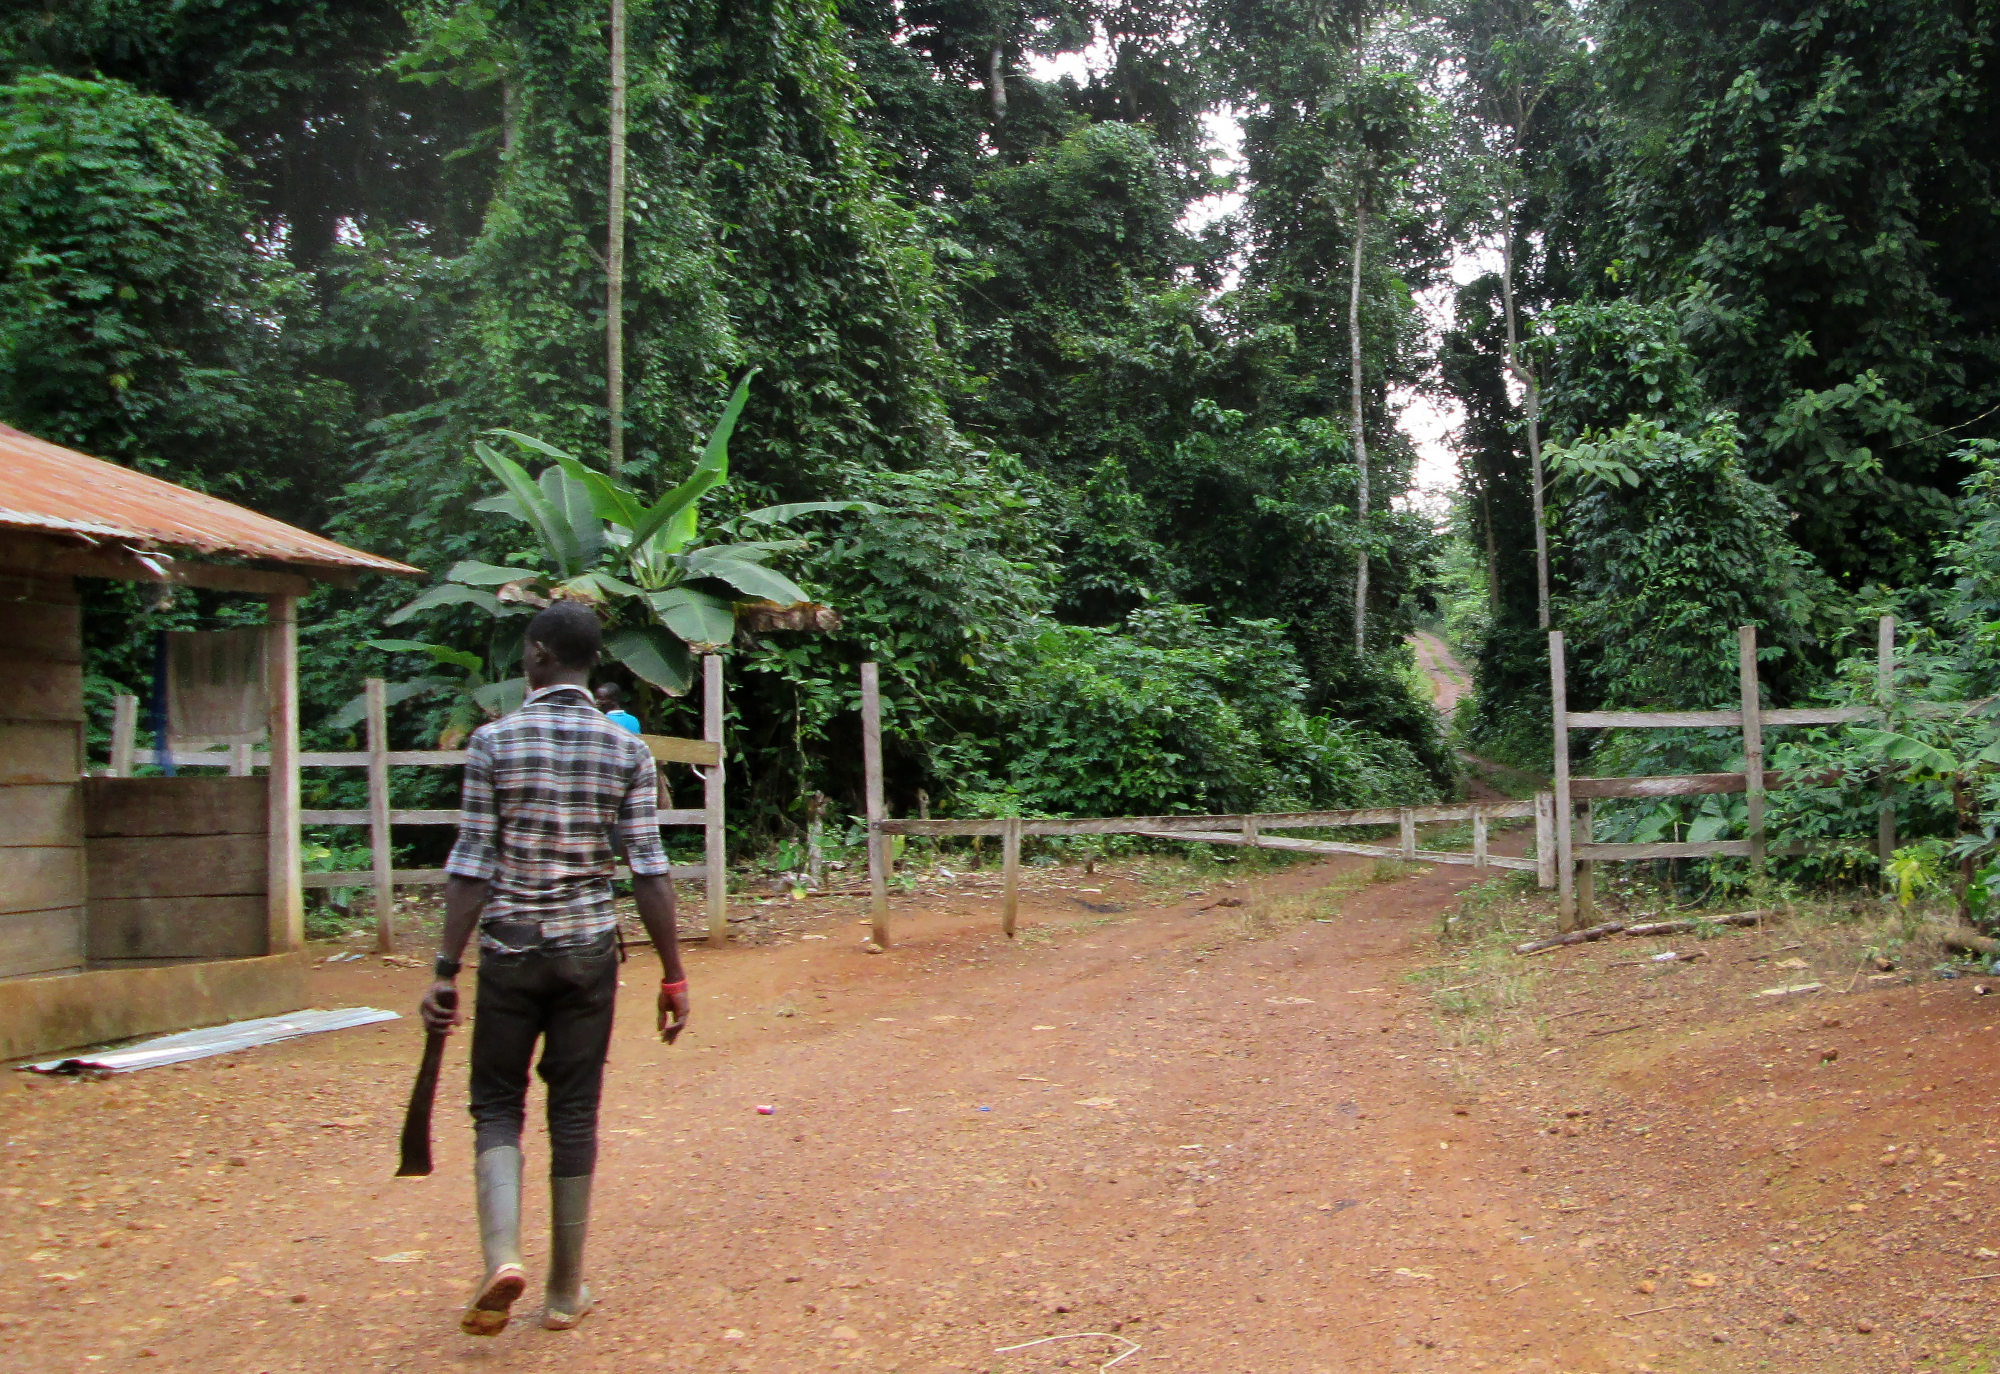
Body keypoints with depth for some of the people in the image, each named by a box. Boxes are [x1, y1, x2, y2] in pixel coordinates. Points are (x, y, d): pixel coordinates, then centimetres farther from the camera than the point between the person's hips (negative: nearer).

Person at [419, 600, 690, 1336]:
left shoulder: (494, 741, -5)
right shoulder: (626, 750, -1)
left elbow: (471, 866, -8)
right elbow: (649, 871, -3)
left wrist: (446, 969, -4)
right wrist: (672, 976, 2)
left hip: (510, 951, -1)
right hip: (589, 951, 2)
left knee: (497, 1103, 11)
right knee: (574, 1112, 10)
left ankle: (501, 1256, -10)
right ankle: (565, 1289, 18)